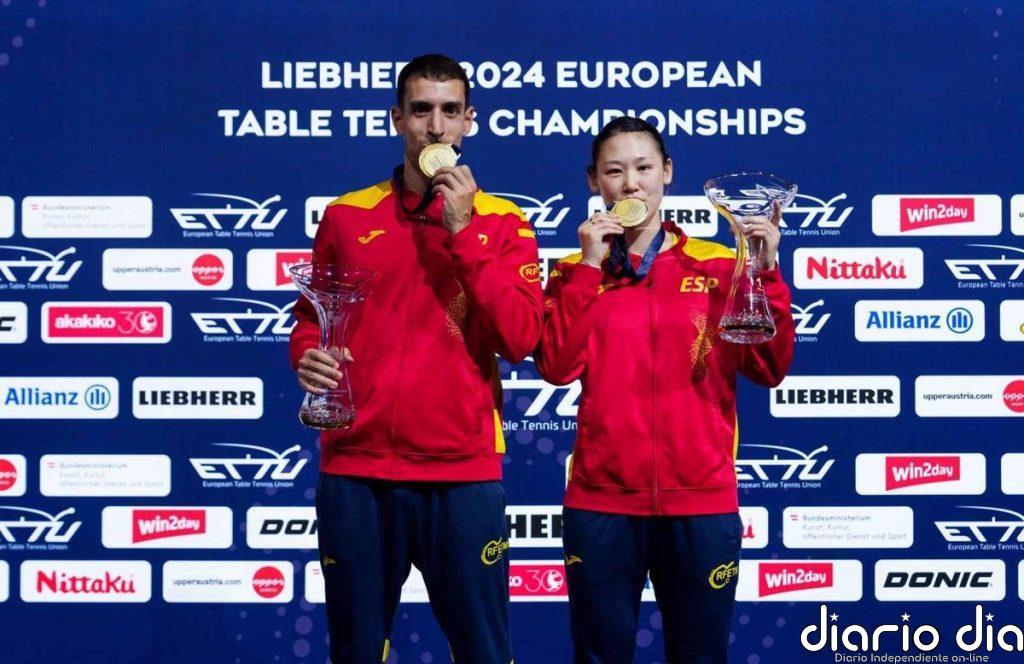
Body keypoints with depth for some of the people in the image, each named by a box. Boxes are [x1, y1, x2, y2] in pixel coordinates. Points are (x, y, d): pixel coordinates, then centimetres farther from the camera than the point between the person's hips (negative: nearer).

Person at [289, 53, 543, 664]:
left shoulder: (502, 222, 4)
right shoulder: (346, 216, 9)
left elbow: (520, 339, -8)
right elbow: (310, 319, 16)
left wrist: (462, 231, -11)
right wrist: (309, 357, -7)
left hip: (462, 473, -1)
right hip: (356, 471, 2)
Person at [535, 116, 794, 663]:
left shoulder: (718, 266, 5)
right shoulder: (576, 272, 8)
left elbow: (768, 370, -3)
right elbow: (557, 367, -8)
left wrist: (766, 273, -13)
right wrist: (590, 267, -10)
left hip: (701, 500, 0)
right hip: (601, 501, 0)